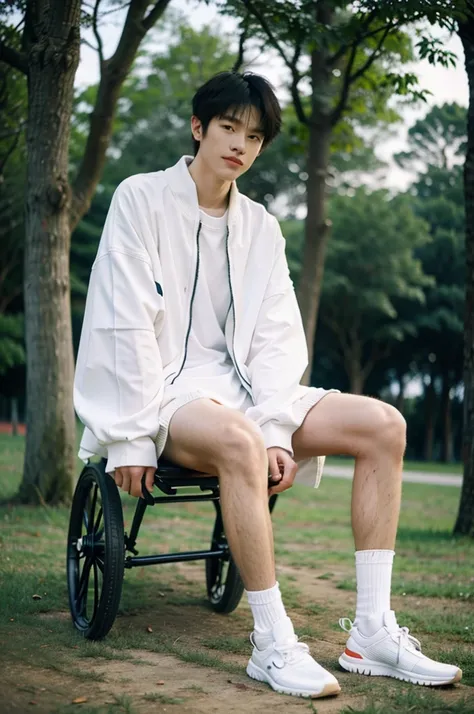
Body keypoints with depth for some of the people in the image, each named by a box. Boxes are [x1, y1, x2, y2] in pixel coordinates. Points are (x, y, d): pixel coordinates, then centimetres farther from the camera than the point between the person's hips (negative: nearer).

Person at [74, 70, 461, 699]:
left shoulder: (261, 227, 12)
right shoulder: (142, 199, -2)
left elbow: (276, 339, 4)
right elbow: (125, 323, -10)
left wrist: (277, 432, -11)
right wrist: (132, 438, -17)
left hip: (236, 390, 6)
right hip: (163, 391, -6)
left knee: (383, 424, -12)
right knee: (237, 440, -39)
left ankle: (372, 632, -13)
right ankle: (273, 643, -27)